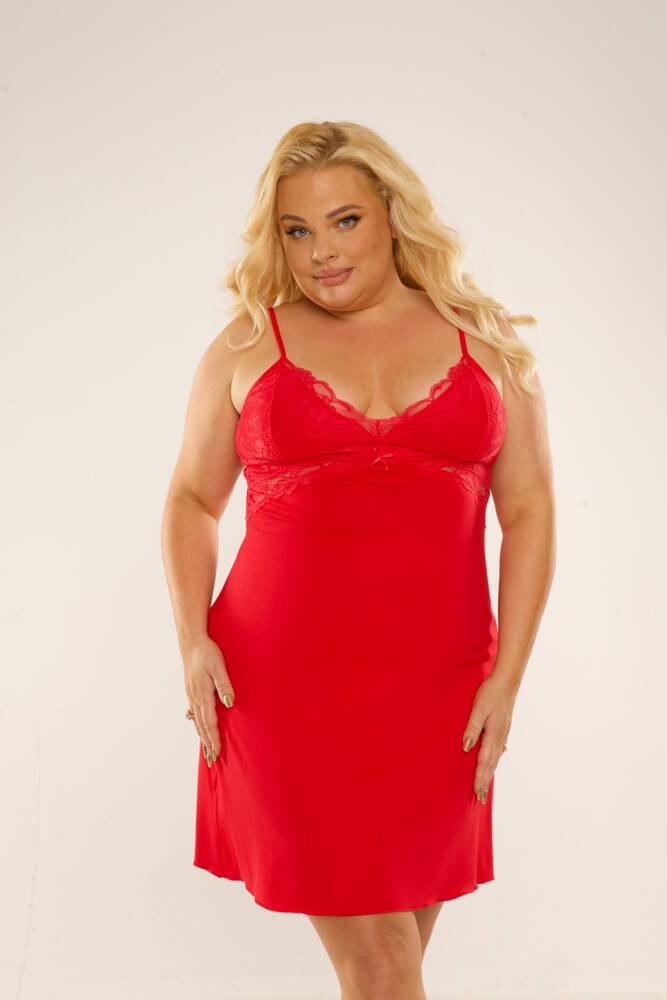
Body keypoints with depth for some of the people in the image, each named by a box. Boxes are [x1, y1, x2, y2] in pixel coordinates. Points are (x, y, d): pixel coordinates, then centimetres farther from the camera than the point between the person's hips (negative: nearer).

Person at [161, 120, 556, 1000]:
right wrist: (193, 639, -3)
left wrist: (507, 677, -3)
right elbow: (192, 500, 12)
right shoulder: (247, 346, 7)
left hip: (436, 689, 2)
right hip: (286, 686, -1)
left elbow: (529, 507, 5)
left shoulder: (486, 341, 8)